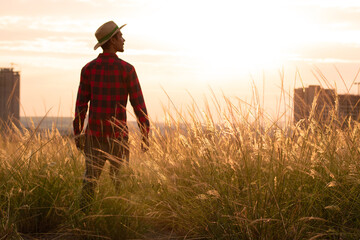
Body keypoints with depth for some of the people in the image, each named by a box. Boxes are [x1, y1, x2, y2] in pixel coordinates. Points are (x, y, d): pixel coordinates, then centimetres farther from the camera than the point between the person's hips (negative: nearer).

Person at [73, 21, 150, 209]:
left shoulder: (88, 69, -1)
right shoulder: (126, 69, -9)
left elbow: (81, 103, -1)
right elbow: (138, 104, -8)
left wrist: (77, 133, 8)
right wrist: (145, 135, -1)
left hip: (94, 134, 2)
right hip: (118, 136, -2)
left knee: (90, 180, 8)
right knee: (120, 181, 8)